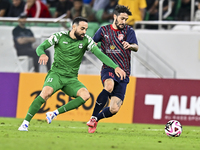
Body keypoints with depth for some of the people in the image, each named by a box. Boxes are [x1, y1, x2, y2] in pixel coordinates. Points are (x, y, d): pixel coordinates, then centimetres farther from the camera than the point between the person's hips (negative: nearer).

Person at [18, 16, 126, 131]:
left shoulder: (86, 40, 1)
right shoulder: (60, 36, -4)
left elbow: (99, 54, -5)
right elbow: (40, 47, -6)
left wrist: (116, 67, -16)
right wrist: (42, 54, -31)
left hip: (71, 79, 3)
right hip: (56, 73, -3)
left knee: (85, 95, -24)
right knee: (46, 92, -32)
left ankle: (54, 114, -16)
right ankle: (25, 123, -24)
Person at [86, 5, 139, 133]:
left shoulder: (129, 31, 2)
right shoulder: (104, 30, 7)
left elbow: (136, 47, -14)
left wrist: (130, 46, -37)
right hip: (108, 69, -1)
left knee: (114, 109, -8)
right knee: (109, 86, -38)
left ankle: (96, 120, 23)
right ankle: (93, 118, -28)